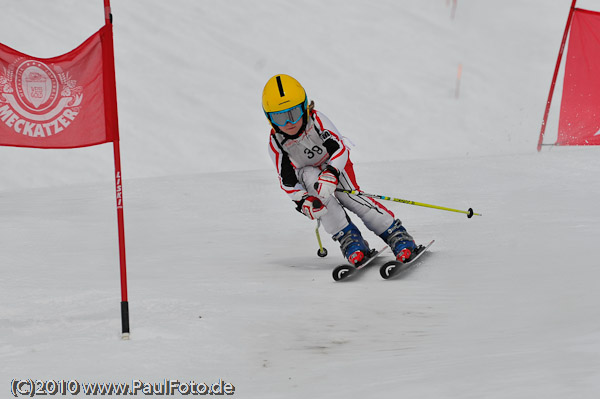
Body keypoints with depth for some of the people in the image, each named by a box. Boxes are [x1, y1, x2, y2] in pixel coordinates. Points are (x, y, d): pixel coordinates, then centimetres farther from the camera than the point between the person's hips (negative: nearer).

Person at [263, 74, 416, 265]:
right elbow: (287, 180, -17)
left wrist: (330, 175, -46)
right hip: (307, 173, 1)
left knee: (350, 196, -25)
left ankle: (398, 236, -19)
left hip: (335, 165, -1)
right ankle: (348, 238, -31)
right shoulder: (276, 143, -21)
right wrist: (303, 201, -34)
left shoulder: (316, 119, -26)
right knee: (311, 177, -33)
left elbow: (339, 149, -29)